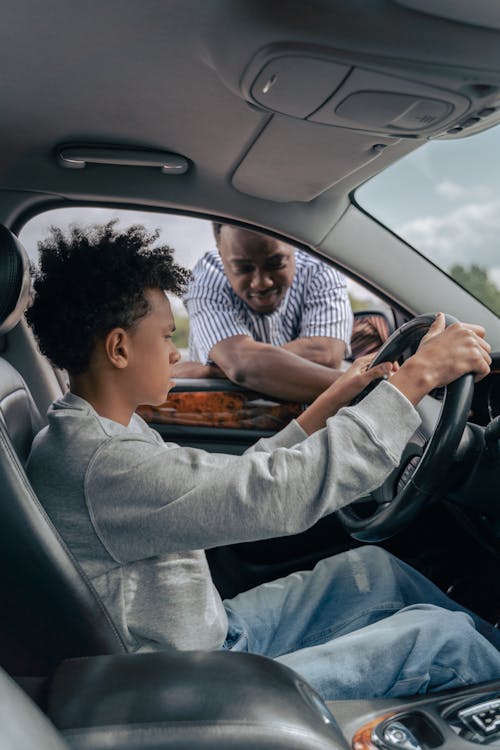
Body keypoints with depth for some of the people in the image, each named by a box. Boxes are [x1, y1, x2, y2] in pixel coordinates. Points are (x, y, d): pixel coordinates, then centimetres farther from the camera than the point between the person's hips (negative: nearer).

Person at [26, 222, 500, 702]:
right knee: (441, 635, -9)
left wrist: (333, 402, 5)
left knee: (372, 567, 11)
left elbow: (239, 481, 7)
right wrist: (417, 376, -25)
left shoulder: (91, 431, 2)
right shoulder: (100, 464, -31)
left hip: (214, 631, 9)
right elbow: (284, 492, -34)